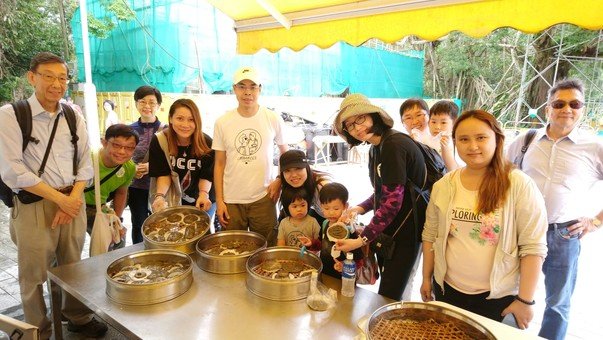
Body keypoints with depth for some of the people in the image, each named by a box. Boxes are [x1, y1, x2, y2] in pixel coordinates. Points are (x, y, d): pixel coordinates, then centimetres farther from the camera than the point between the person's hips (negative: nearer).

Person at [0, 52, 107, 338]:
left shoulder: (74, 116, 6)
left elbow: (85, 164, 7)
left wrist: (73, 199, -6)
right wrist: (60, 199, -14)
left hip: (73, 202, 4)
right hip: (33, 206, -3)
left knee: (73, 268, 16)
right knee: (34, 275, 10)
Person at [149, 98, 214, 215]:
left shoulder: (206, 143, -19)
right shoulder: (159, 141, -16)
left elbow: (206, 176, -13)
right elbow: (163, 174, -12)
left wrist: (204, 193, -32)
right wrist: (159, 196, -30)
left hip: (200, 200, 0)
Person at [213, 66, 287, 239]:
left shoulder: (273, 119, -3)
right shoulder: (222, 122, -1)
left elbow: (286, 153, 9)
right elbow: (219, 164, 3)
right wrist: (219, 200, 1)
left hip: (263, 199, 0)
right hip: (231, 201, 1)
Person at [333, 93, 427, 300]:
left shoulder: (393, 145, -21)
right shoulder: (376, 148, 9)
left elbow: (393, 201, -23)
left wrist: (363, 239, -20)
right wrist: (360, 208, -2)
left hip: (406, 228, -8)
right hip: (388, 227, 9)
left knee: (389, 297, -2)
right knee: (397, 293, 17)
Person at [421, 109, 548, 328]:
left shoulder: (520, 185, -13)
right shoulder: (443, 186, -3)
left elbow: (533, 246, -12)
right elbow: (430, 236, 5)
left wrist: (525, 300, -11)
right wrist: (426, 278, 8)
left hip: (498, 295, -3)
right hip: (447, 289, 3)